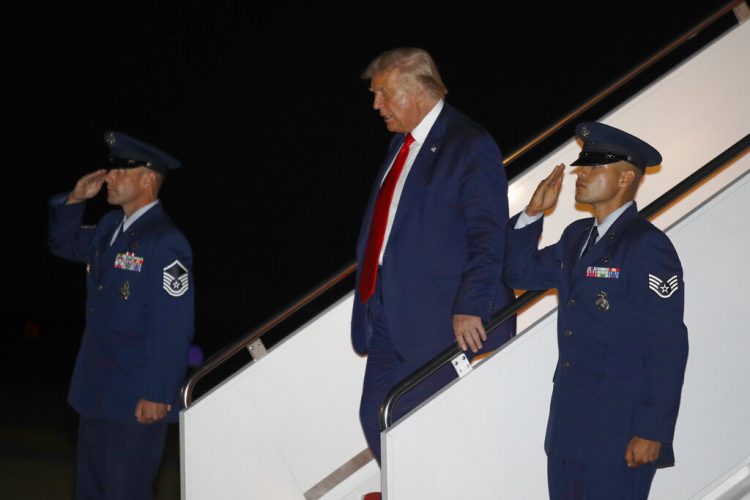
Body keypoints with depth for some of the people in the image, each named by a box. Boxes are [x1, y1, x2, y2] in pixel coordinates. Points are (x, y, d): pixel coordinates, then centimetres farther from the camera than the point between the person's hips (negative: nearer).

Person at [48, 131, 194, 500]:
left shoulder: (165, 243, -19)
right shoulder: (110, 226, 7)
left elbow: (172, 329, -21)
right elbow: (63, 244, 26)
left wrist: (157, 395, -21)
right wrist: (75, 200, 8)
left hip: (136, 399, -9)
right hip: (97, 388, 9)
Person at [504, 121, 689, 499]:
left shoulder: (647, 247, -13)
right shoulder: (577, 236, 13)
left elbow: (667, 347, -16)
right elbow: (520, 273, 24)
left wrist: (652, 432, -18)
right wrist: (533, 213, 9)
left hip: (619, 433, -8)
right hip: (569, 426, 8)